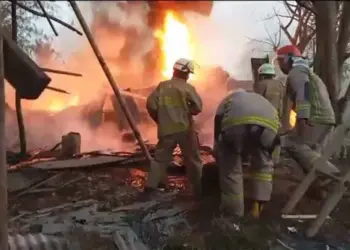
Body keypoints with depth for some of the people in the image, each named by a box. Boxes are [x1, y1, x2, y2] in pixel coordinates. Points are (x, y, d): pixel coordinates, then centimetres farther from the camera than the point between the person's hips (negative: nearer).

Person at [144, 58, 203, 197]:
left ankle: (151, 185, 11)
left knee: (160, 158, 15)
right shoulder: (188, 88, -7)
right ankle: (199, 188, 16)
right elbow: (198, 107, -8)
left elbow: (151, 105, -1)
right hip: (185, 129, -2)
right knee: (193, 160, 9)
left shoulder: (162, 86, 1)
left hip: (166, 130, 3)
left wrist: (159, 120, 12)